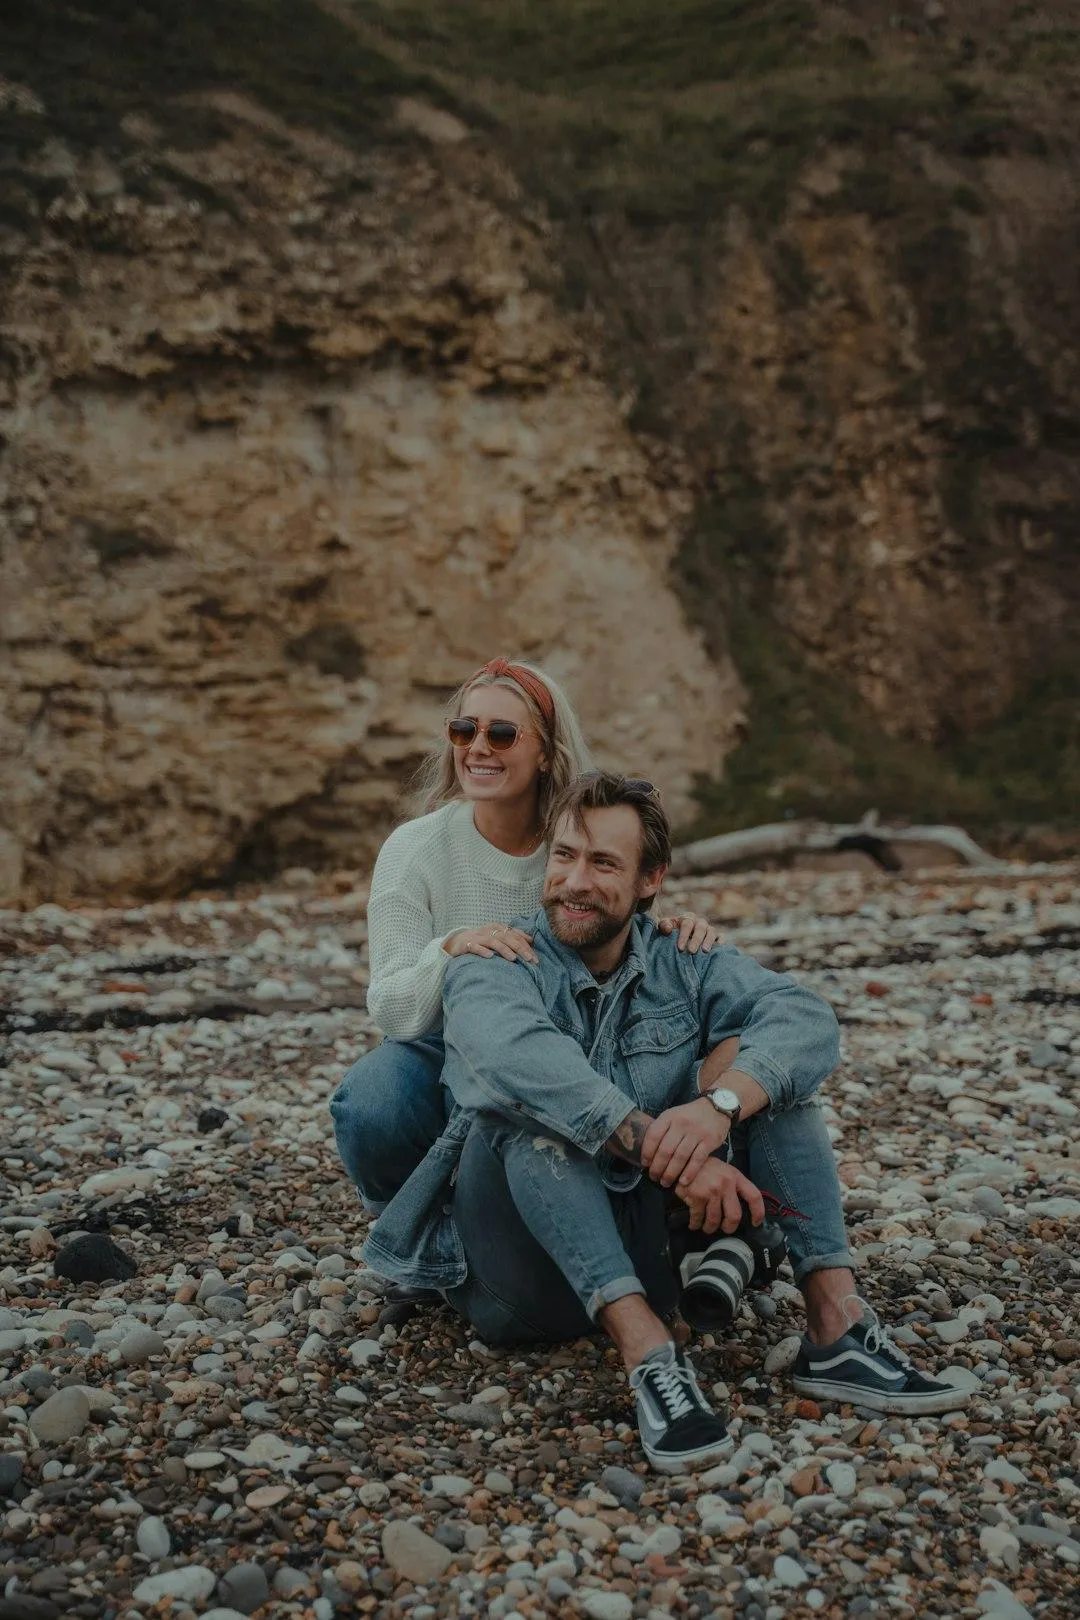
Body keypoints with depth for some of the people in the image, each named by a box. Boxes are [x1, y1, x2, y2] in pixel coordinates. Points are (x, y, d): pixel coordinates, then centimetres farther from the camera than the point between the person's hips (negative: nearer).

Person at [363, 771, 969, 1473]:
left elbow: (807, 1018, -16)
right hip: (530, 1273, -3)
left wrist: (720, 1103, -36)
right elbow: (515, 1055, -32)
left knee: (753, 1060, -11)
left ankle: (836, 1326, -21)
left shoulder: (682, 963, 3)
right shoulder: (494, 967, -8)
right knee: (531, 1109, -30)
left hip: (648, 1247, 3)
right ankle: (649, 1353, -40)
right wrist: (667, 1153, -43)